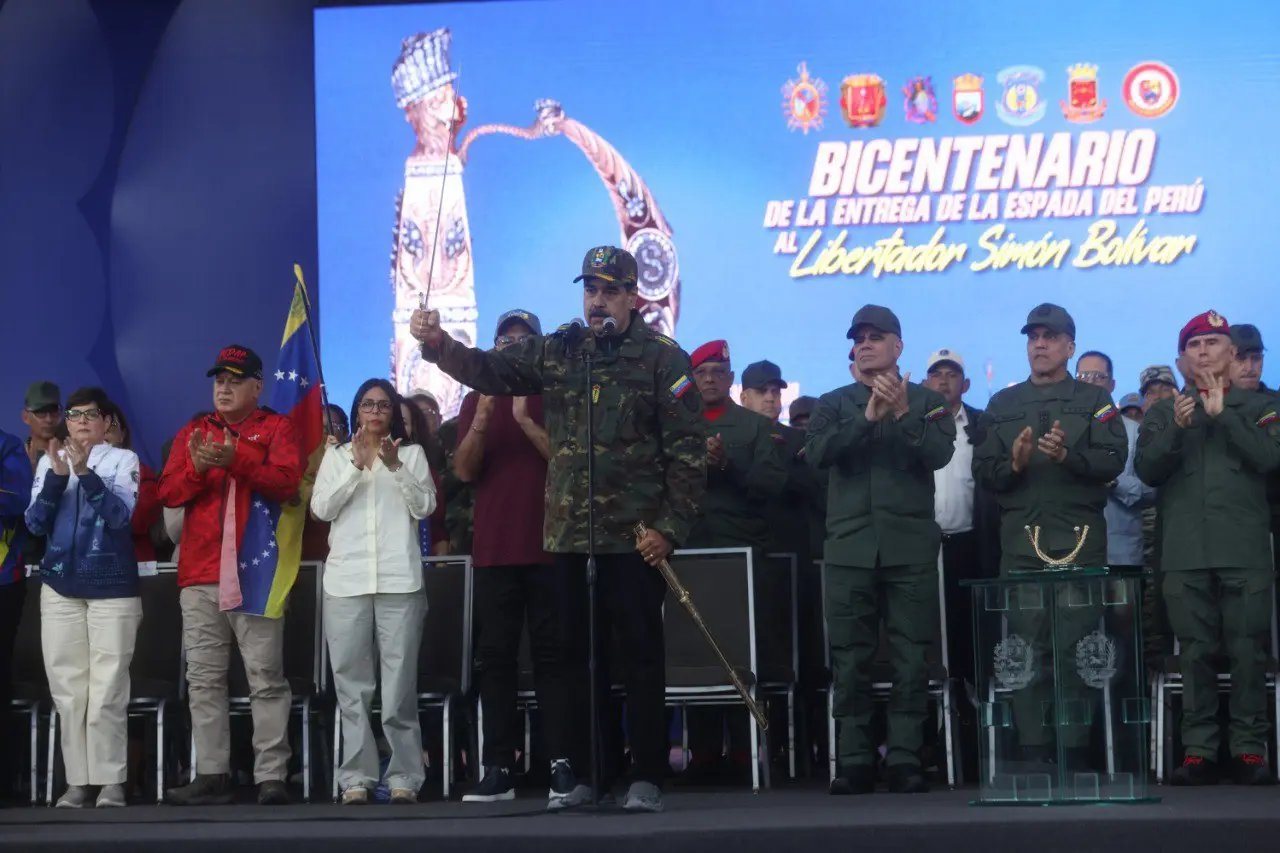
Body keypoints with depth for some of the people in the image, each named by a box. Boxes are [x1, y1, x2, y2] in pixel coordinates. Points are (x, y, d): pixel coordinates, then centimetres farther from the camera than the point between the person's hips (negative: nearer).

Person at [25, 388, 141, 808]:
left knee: (108, 687, -5)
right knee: (68, 687, 1)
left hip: (112, 587, -3)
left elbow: (120, 514, -13)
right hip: (60, 587, 3)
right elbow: (35, 524, 3)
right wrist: (57, 476, -11)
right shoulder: (49, 461, 9)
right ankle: (78, 780, 5)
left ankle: (111, 779, -2)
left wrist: (85, 472, -24)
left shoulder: (123, 459, 1)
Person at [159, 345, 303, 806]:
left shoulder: (276, 428, 5)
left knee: (266, 677, -5)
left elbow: (287, 481, -10)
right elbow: (168, 492, 9)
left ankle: (271, 777, -5)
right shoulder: (192, 432, 17)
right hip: (200, 570, 5)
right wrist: (197, 467, -11)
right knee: (204, 679, 4)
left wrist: (237, 460, -21)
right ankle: (211, 775, 7)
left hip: (255, 571, -4)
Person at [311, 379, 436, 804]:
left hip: (399, 581, -1)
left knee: (400, 685, -4)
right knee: (352, 686, 1)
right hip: (346, 581, 2)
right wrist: (357, 466, -8)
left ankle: (404, 777, -1)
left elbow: (424, 506, 0)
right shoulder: (336, 455, 15)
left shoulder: (412, 453, 12)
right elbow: (321, 508, 2)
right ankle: (356, 777, 3)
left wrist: (395, 466, -12)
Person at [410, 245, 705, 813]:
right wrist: (439, 345, -14)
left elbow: (688, 451, -6)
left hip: (635, 536, -4)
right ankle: (569, 773, 17)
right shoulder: (557, 351, 9)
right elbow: (492, 370, 5)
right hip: (567, 536, 4)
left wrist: (670, 526, -12)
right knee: (572, 656, 9)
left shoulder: (663, 358, -3)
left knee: (641, 657, 2)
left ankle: (646, 777, 8)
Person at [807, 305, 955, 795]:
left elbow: (940, 453, -6)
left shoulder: (927, 401, 11)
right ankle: (853, 761, 4)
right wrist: (868, 417, -13)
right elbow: (816, 452, -5)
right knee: (850, 659, 0)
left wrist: (903, 415, -17)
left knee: (910, 658, -2)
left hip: (910, 547, -1)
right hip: (849, 547, 1)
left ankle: (905, 759, 2)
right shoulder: (835, 404, 13)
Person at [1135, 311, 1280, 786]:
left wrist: (1223, 414, -9)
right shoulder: (1164, 413, 15)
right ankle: (1198, 751, 2)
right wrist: (1177, 429, -13)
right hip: (1186, 554, 1)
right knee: (1196, 653, 0)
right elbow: (1147, 471, 2)